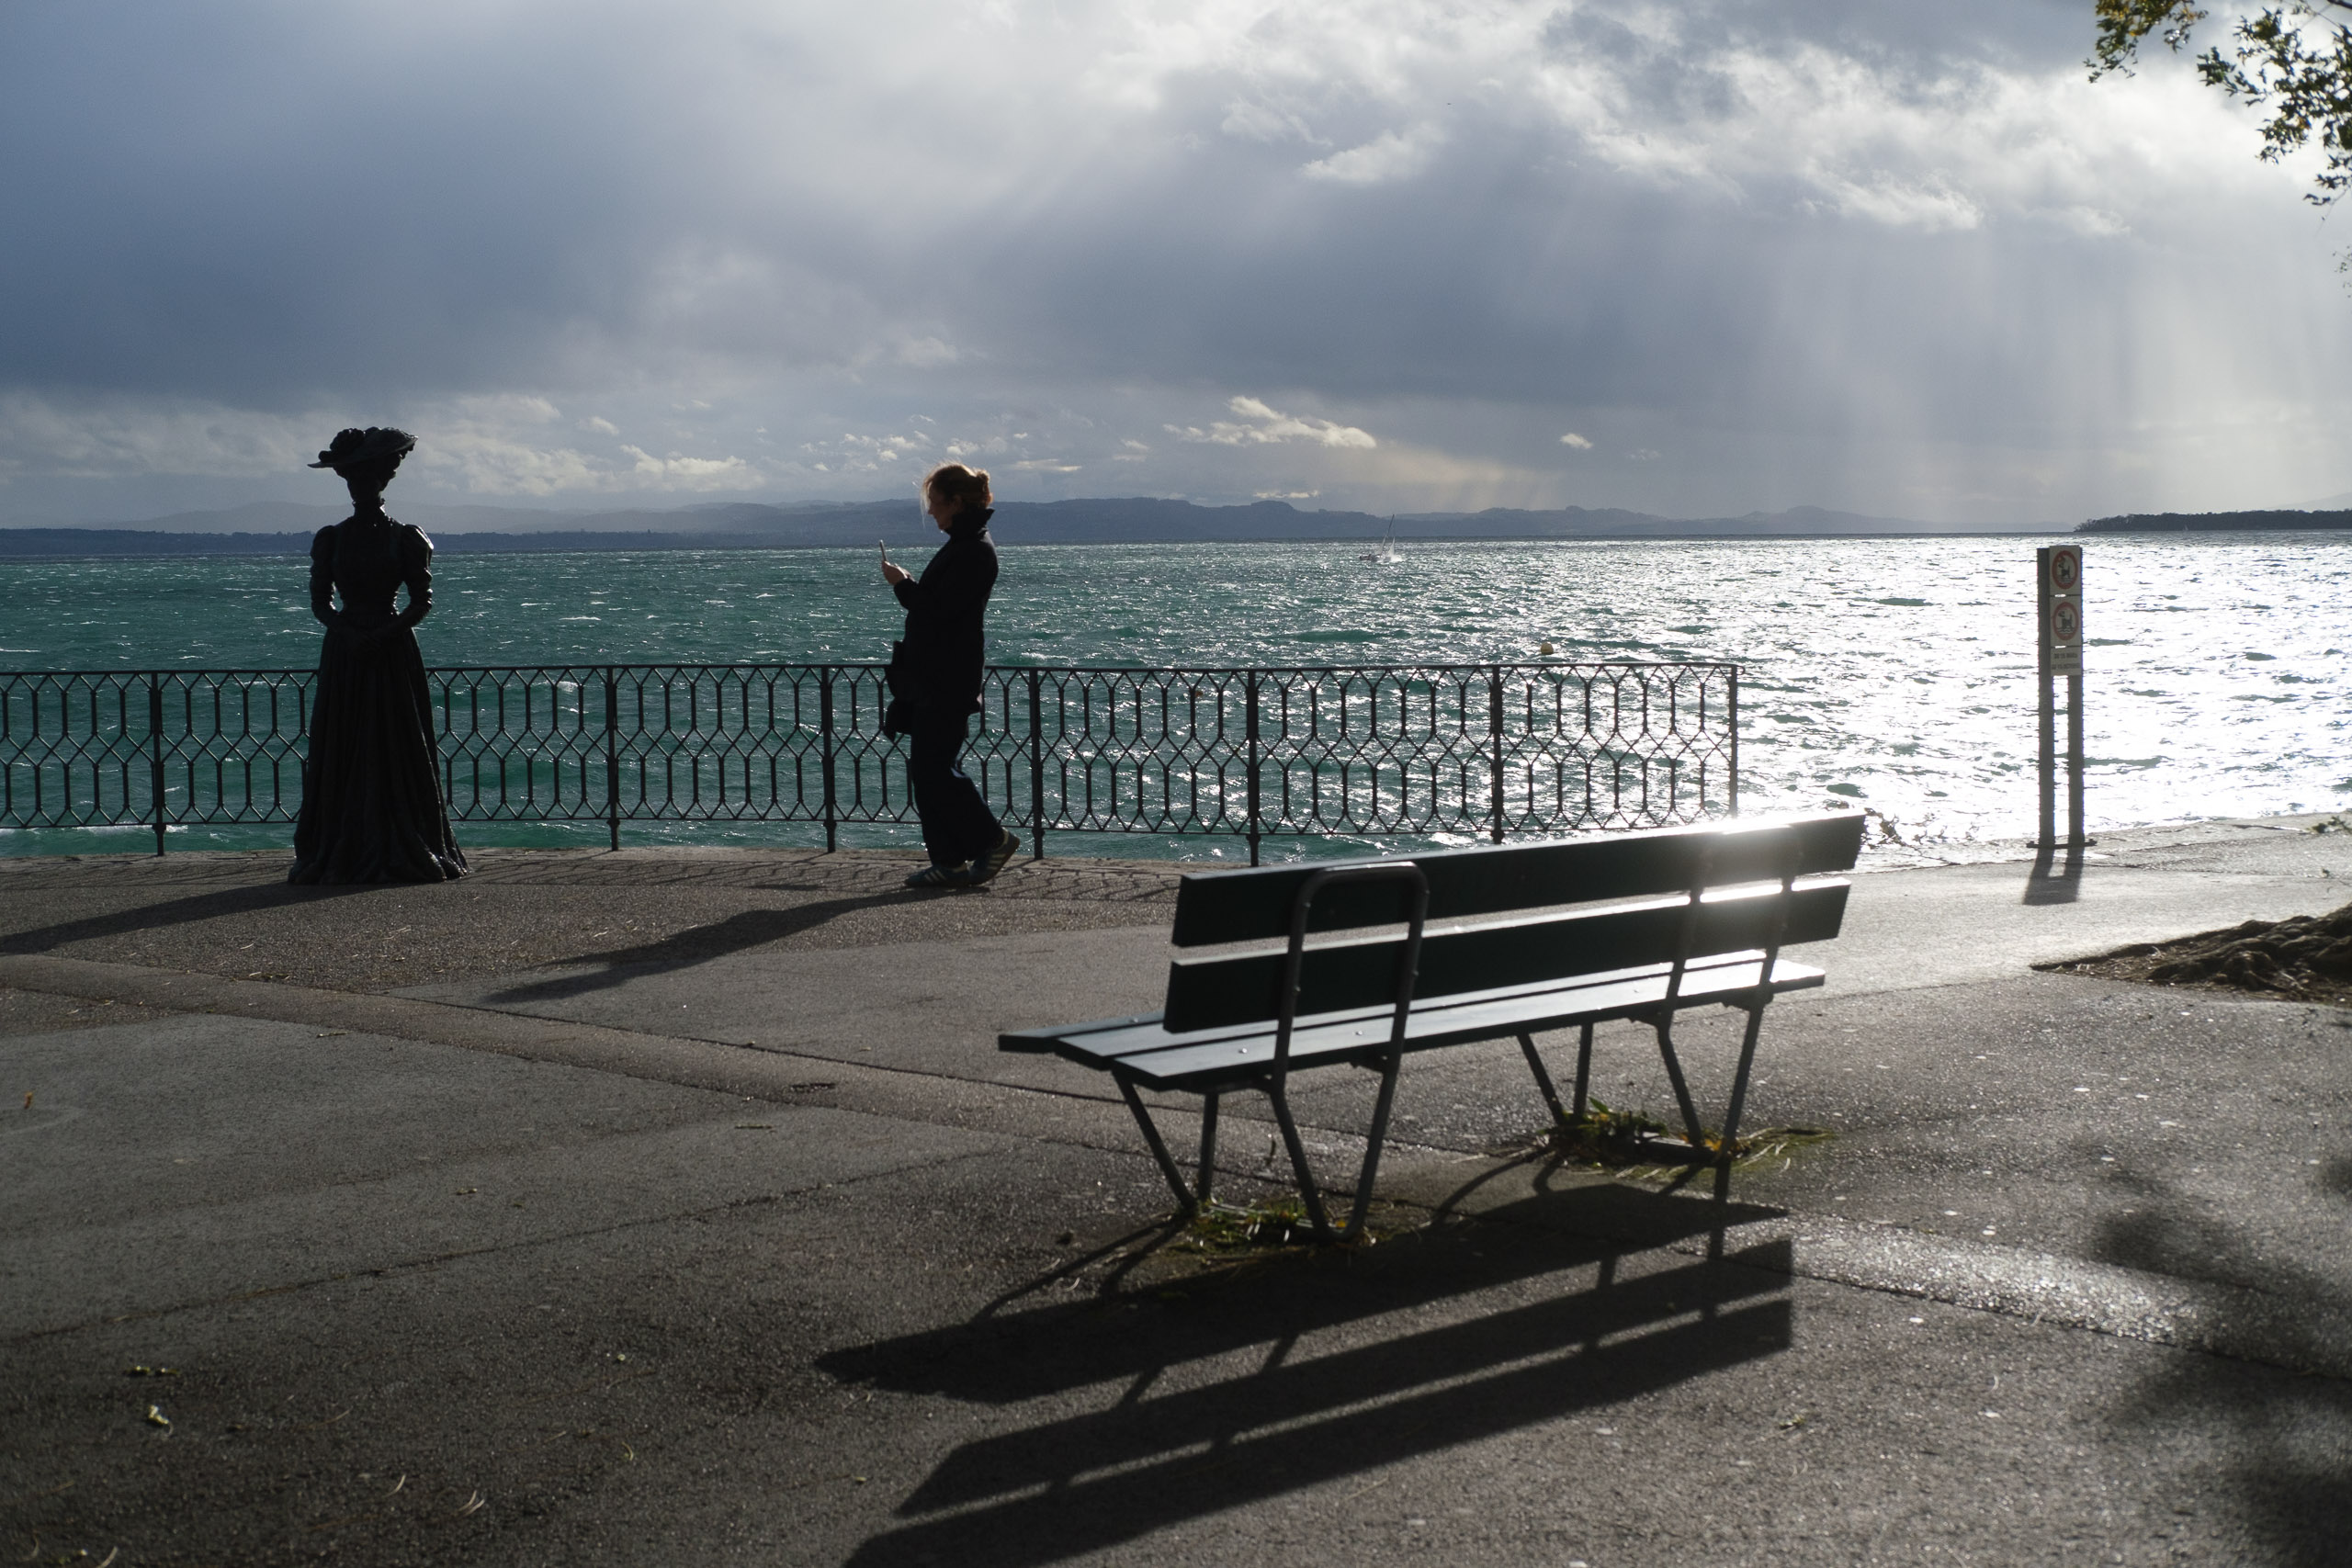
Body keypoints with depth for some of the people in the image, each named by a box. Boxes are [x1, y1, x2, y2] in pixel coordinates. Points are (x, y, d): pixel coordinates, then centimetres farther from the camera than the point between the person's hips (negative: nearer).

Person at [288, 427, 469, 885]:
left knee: (397, 753, -1)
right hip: (343, 656, 2)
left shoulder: (404, 538, 3)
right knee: (342, 755, 0)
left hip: (393, 653, -2)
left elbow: (423, 600, -1)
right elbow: (320, 602, 4)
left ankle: (401, 852, 2)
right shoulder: (330, 539, 7)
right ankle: (344, 852, 3)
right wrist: (348, 633, -15)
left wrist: (385, 634, -16)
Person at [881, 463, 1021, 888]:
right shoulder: (962, 546, 16)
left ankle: (993, 840, 2)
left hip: (949, 682, -11)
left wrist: (903, 583, -10)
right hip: (933, 676, 11)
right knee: (926, 769, 9)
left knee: (933, 768, -8)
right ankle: (948, 861, 12)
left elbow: (940, 609, -22)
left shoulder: (975, 551, -16)